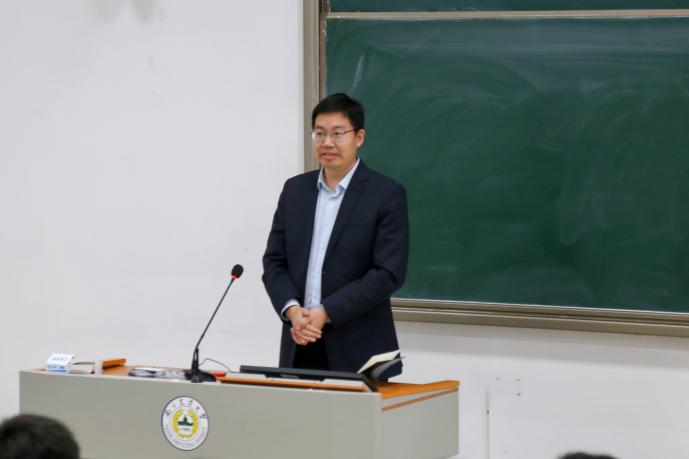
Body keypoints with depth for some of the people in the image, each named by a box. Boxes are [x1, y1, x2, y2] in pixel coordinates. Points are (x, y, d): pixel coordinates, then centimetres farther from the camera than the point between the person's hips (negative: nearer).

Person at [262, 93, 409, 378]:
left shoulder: (387, 195, -4)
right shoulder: (294, 190, 11)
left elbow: (389, 273, -11)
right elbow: (274, 262, 9)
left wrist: (326, 313, -16)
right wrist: (292, 310, -10)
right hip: (300, 347, 4)